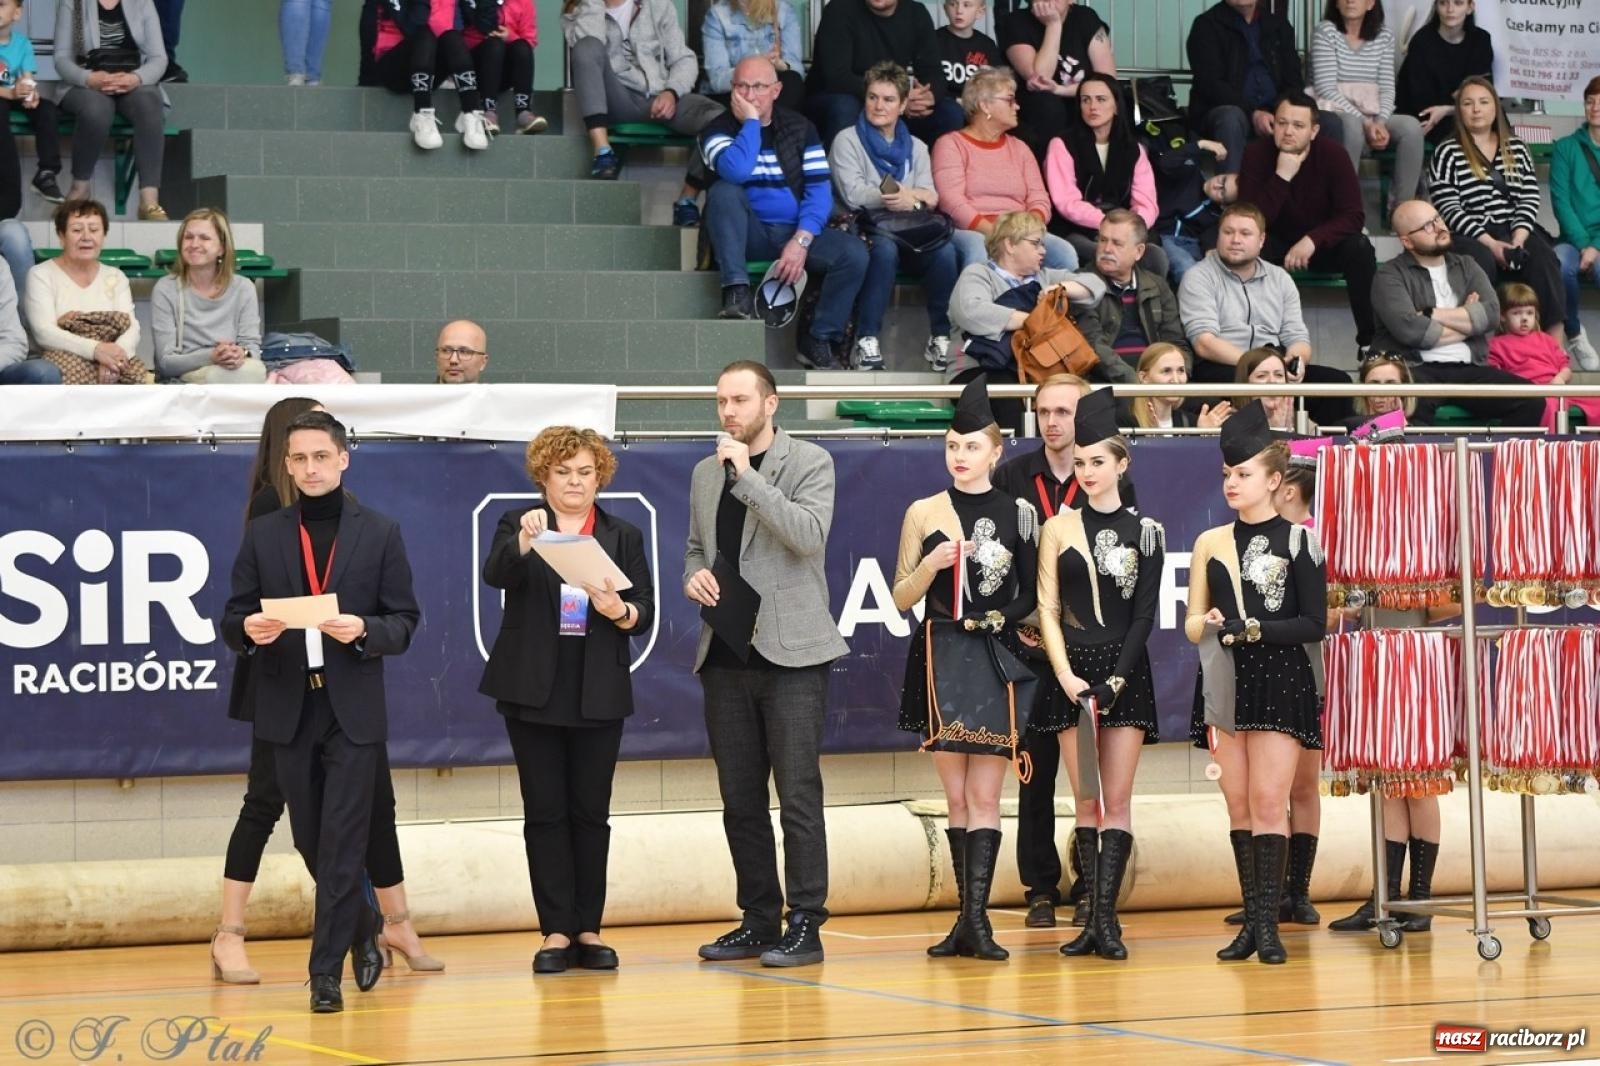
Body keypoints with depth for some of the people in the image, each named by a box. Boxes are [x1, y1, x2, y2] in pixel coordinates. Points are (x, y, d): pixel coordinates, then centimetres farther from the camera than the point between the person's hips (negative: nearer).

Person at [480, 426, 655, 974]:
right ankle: (556, 932, 3)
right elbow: (496, 573, -16)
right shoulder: (518, 524, 4)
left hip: (597, 695, 1)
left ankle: (588, 930, 10)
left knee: (591, 811, 4)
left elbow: (645, 614, 5)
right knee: (545, 812, 0)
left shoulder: (623, 537, 9)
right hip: (534, 691, -1)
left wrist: (620, 611, -17)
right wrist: (525, 540, -36)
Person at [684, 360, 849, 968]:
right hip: (726, 657, 6)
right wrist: (694, 576, 2)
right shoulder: (706, 473, 15)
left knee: (798, 796, -6)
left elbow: (809, 535, -17)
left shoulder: (809, 463, -2)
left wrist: (748, 475, -18)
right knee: (740, 800, 8)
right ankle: (758, 921, 16)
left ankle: (804, 925, -2)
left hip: (789, 653, -6)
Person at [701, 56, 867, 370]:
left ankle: (820, 340, -10)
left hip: (794, 231, 2)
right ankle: (737, 291, -33)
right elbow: (736, 171, -24)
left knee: (854, 252, -24)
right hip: (749, 233, -2)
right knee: (724, 191, -32)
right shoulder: (719, 130, 0)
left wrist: (801, 241, -18)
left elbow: (819, 190, -3)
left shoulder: (798, 129, 7)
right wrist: (751, 121, -13)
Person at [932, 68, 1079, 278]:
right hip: (971, 232, -5)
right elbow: (952, 202, -9)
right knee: (977, 249, -40)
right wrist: (993, 232, -21)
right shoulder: (951, 145, 6)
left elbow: (1039, 199, 13)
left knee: (1064, 252, -24)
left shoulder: (1019, 148, 23)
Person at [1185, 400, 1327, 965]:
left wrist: (1255, 630, -17)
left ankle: (1269, 922, -8)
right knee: (1238, 805, 5)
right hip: (1225, 683, 4)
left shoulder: (1298, 541, -1)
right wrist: (1209, 626, -11)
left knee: (1269, 802, -9)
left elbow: (1314, 623, -5)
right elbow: (1192, 622, 12)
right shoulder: (1210, 542, 11)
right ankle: (1251, 920, 9)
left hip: (1280, 681, -4)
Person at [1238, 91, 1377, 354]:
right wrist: (1282, 177, -35)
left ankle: (1370, 340, -20)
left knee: (1360, 248, -29)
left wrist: (1312, 241, -36)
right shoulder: (1257, 154, -18)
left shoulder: (1332, 154, -18)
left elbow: (1354, 216, -21)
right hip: (1277, 244, 0)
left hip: (1323, 243, 0)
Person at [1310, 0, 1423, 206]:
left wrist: (1380, 122, -15)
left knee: (1412, 127, -25)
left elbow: (1387, 89, 7)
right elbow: (1326, 89, -11)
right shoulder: (1325, 31, -3)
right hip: (1335, 114, -4)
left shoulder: (1384, 36, 11)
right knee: (1353, 127, -39)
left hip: (1373, 115, 4)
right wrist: (1365, 122, -19)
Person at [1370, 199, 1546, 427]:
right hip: (1416, 369, -5)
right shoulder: (1391, 275, 4)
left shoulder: (1466, 266, 20)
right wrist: (1468, 320, 2)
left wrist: (1433, 314, -5)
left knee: (1531, 400, -20)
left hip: (1468, 370, 5)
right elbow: (1409, 329, -13)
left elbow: (1490, 314, 3)